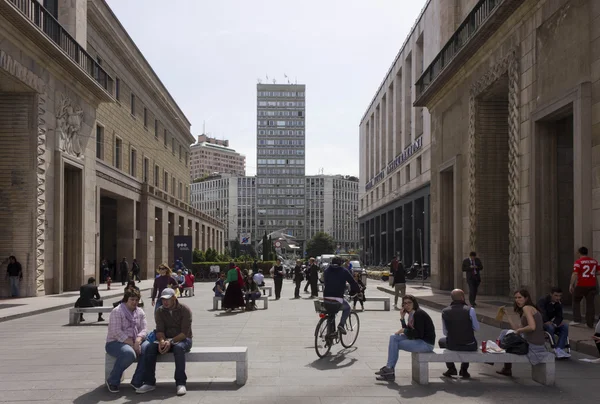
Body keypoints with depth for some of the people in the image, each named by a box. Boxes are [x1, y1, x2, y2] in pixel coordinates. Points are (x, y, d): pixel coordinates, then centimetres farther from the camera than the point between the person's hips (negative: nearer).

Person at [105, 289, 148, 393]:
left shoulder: (140, 312, 13)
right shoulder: (117, 311, -7)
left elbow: (143, 329, 2)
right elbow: (116, 332, -17)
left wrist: (138, 340, -20)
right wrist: (131, 344, -22)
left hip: (135, 341, 6)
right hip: (115, 342, -6)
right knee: (129, 353, -38)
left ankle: (137, 381, -15)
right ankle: (112, 381, -16)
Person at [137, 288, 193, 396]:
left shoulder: (184, 310, -10)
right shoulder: (160, 311, 3)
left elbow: (185, 332, -16)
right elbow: (160, 330, -4)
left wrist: (171, 341, -29)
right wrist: (162, 341, -27)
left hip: (183, 339, -4)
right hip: (166, 339, 4)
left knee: (178, 347, -39)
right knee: (150, 348, -24)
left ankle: (180, 383, -33)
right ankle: (149, 383, -20)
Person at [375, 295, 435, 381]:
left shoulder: (419, 314, -16)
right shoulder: (411, 314, 12)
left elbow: (419, 334, -20)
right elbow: (408, 331, 12)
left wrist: (404, 330, -11)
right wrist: (402, 318, 1)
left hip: (426, 344, -10)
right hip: (418, 341, 10)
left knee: (395, 344, -11)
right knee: (393, 337, 1)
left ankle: (390, 368, 3)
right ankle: (389, 370, -5)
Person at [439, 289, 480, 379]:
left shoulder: (444, 311, -4)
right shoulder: (470, 310, -11)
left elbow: (445, 332, 4)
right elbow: (477, 328, -3)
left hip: (452, 345, 1)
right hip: (470, 346, 0)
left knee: (441, 341, 34)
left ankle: (451, 368, 29)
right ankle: (464, 369, 34)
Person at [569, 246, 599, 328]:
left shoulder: (578, 262, -8)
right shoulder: (594, 261, 7)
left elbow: (575, 274, -16)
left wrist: (571, 285, -13)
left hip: (581, 285, -4)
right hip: (592, 285, 4)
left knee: (576, 301, 14)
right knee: (590, 304, 6)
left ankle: (577, 320, 8)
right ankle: (590, 323, 5)